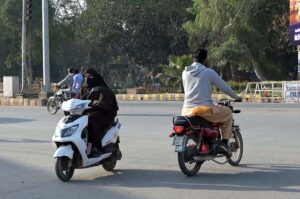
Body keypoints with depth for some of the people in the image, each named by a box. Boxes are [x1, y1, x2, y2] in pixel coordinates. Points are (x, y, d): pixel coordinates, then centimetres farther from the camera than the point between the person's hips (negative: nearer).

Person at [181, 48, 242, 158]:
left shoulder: (185, 72, 13)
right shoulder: (209, 72, -1)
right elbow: (224, 87, 4)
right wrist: (236, 97, 21)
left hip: (187, 110, 5)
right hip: (205, 109, -5)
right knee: (228, 113, 19)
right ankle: (224, 143, 10)